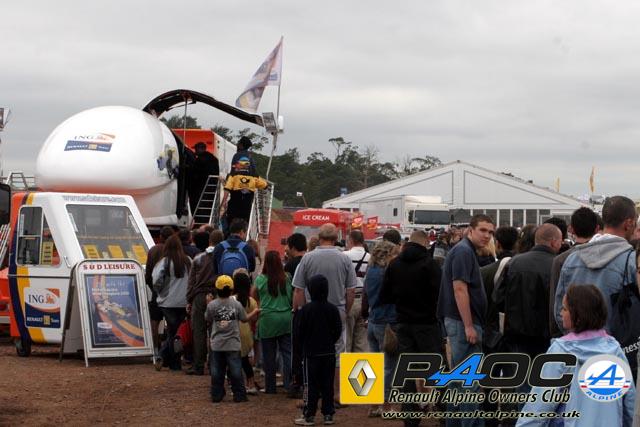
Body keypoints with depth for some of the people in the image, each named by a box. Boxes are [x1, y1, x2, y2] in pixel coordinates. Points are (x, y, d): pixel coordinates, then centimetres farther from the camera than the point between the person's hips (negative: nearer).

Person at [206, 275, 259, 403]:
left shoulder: (211, 305, -5)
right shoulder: (237, 304, -4)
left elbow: (209, 320, 7)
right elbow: (244, 318, 7)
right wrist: (255, 312, 25)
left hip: (216, 345, 0)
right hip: (233, 345, 0)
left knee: (216, 371, 7)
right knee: (236, 371, 4)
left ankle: (216, 395, 10)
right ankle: (239, 395, 5)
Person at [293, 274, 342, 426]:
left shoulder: (306, 310, -12)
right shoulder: (332, 309, -3)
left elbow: (299, 333, -7)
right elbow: (338, 331, 2)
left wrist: (304, 344, 12)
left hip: (311, 353, -3)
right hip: (329, 353, 3)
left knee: (311, 385, 1)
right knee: (328, 384, 9)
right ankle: (328, 414, 12)